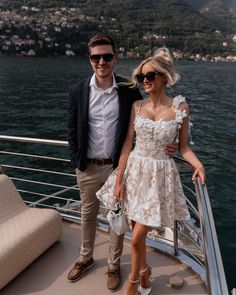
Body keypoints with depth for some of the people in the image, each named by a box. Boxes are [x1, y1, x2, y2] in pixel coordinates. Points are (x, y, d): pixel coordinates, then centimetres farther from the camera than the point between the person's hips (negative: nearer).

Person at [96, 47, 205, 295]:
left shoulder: (180, 107, -7)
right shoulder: (137, 106, -1)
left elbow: (183, 146, -2)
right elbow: (128, 143, -1)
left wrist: (198, 164, -22)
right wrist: (119, 179, -3)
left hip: (160, 175, -3)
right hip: (135, 171, 3)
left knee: (137, 238, 1)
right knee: (137, 233, 17)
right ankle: (145, 272, 46)